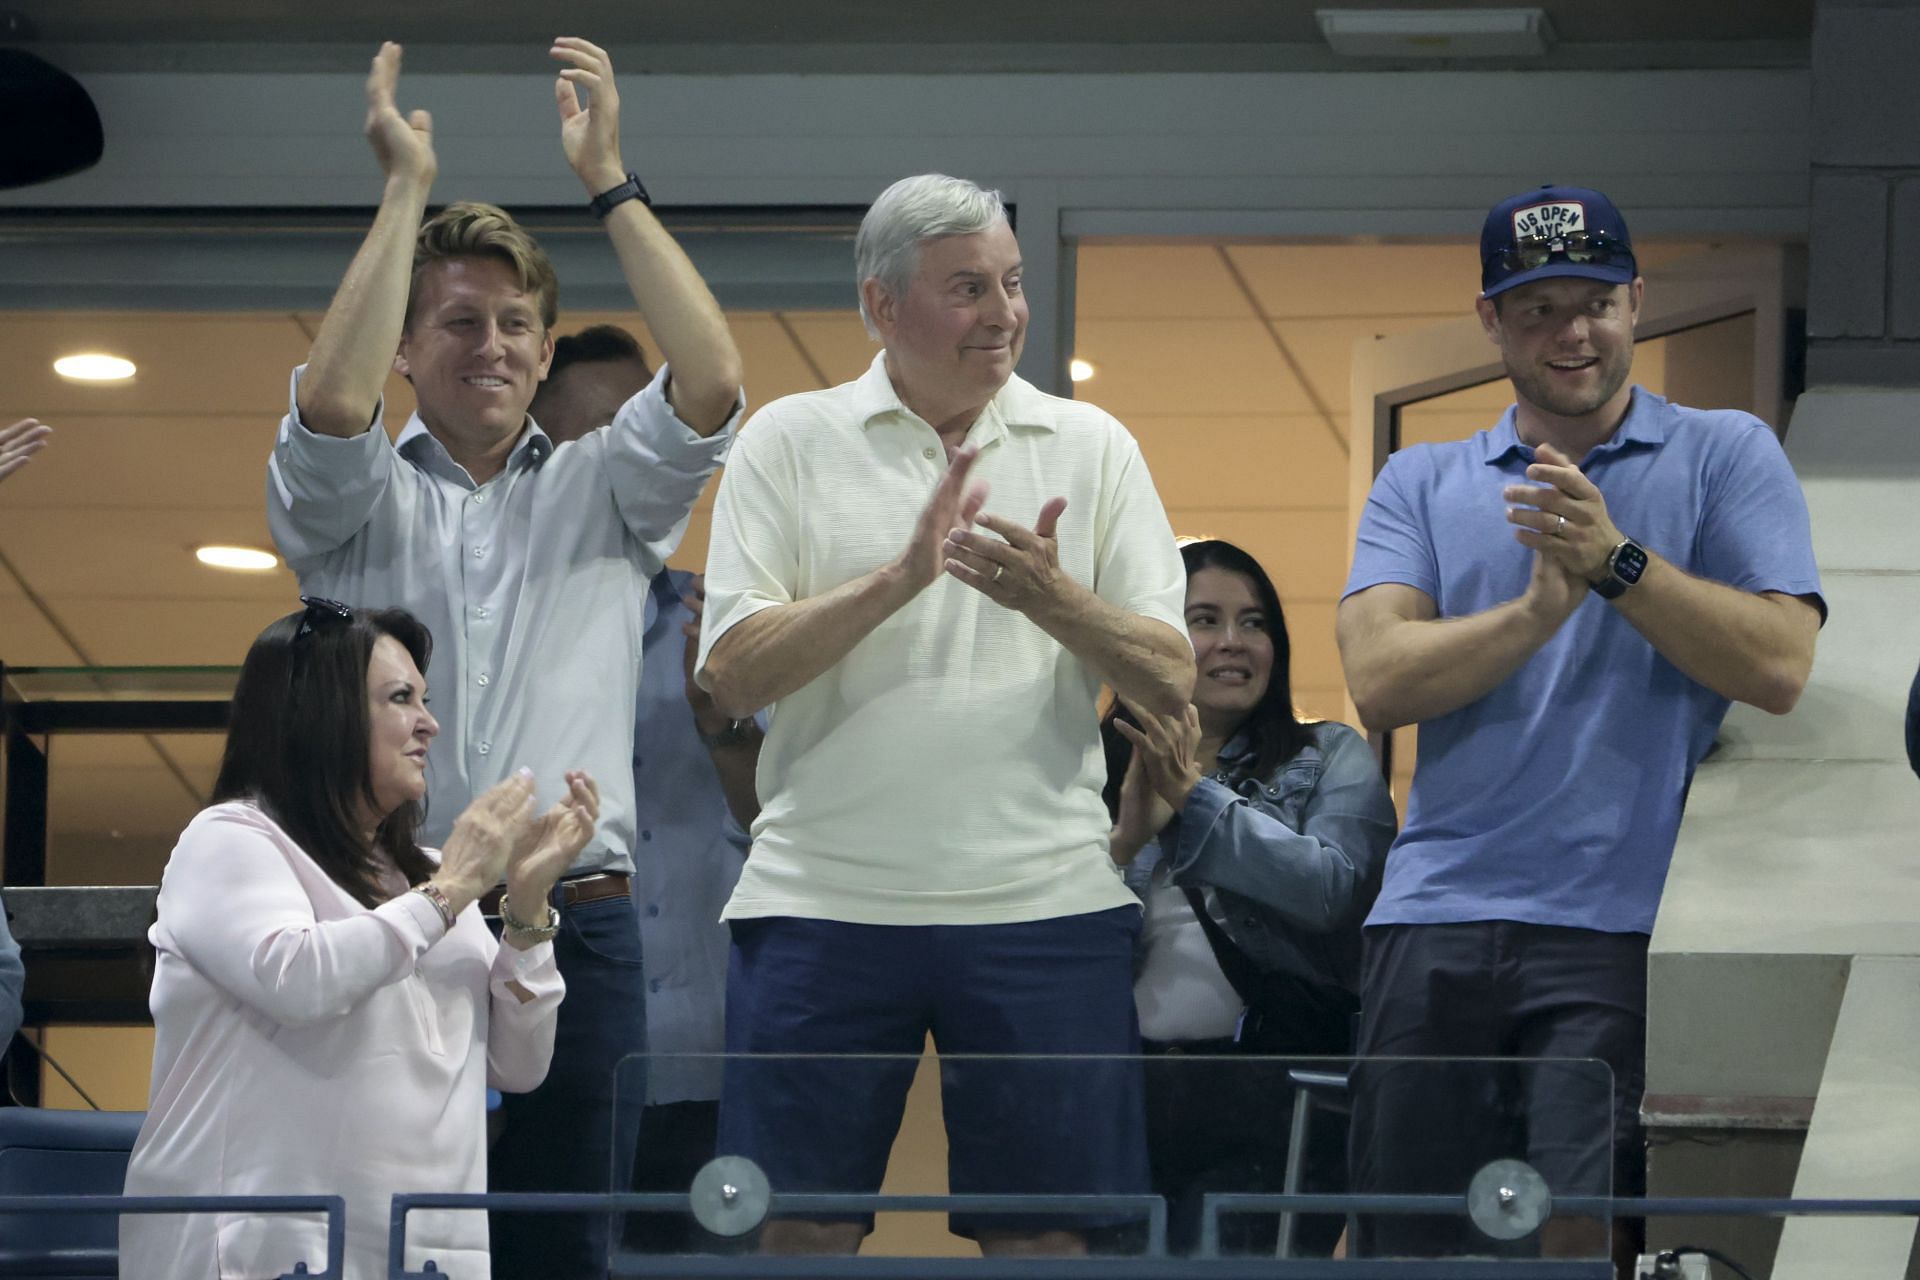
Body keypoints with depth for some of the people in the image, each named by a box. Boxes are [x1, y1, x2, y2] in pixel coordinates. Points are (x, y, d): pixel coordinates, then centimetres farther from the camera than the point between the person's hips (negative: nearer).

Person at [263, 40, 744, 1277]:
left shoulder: (603, 493, 15)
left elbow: (710, 382, -2)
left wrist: (608, 177, -2)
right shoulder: (357, 502, 11)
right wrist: (408, 184, -6)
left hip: (574, 929, 1)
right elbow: (333, 401, -12)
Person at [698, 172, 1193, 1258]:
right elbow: (734, 675, -5)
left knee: (1049, 1238, 1)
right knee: (800, 1230, 0)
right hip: (825, 908, -1)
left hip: (1045, 901, 1)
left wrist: (1052, 598, -13)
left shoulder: (1091, 446, 9)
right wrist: (904, 573, -14)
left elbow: (1172, 681, 5)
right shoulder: (790, 442, 5)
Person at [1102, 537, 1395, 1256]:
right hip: (1123, 1089, 3)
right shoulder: (1102, 770, 12)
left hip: (1267, 1096, -3)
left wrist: (1194, 798, -13)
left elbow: (1329, 886, -11)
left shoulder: (1329, 759, 8)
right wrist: (1126, 839, -14)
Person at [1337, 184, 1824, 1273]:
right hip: (1435, 926, 3)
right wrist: (1539, 607, -11)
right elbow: (1381, 680, 0)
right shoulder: (1422, 484, 16)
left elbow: (1779, 665, -5)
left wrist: (1616, 561, -12)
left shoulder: (1726, 456, 9)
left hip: (1623, 933, -3)